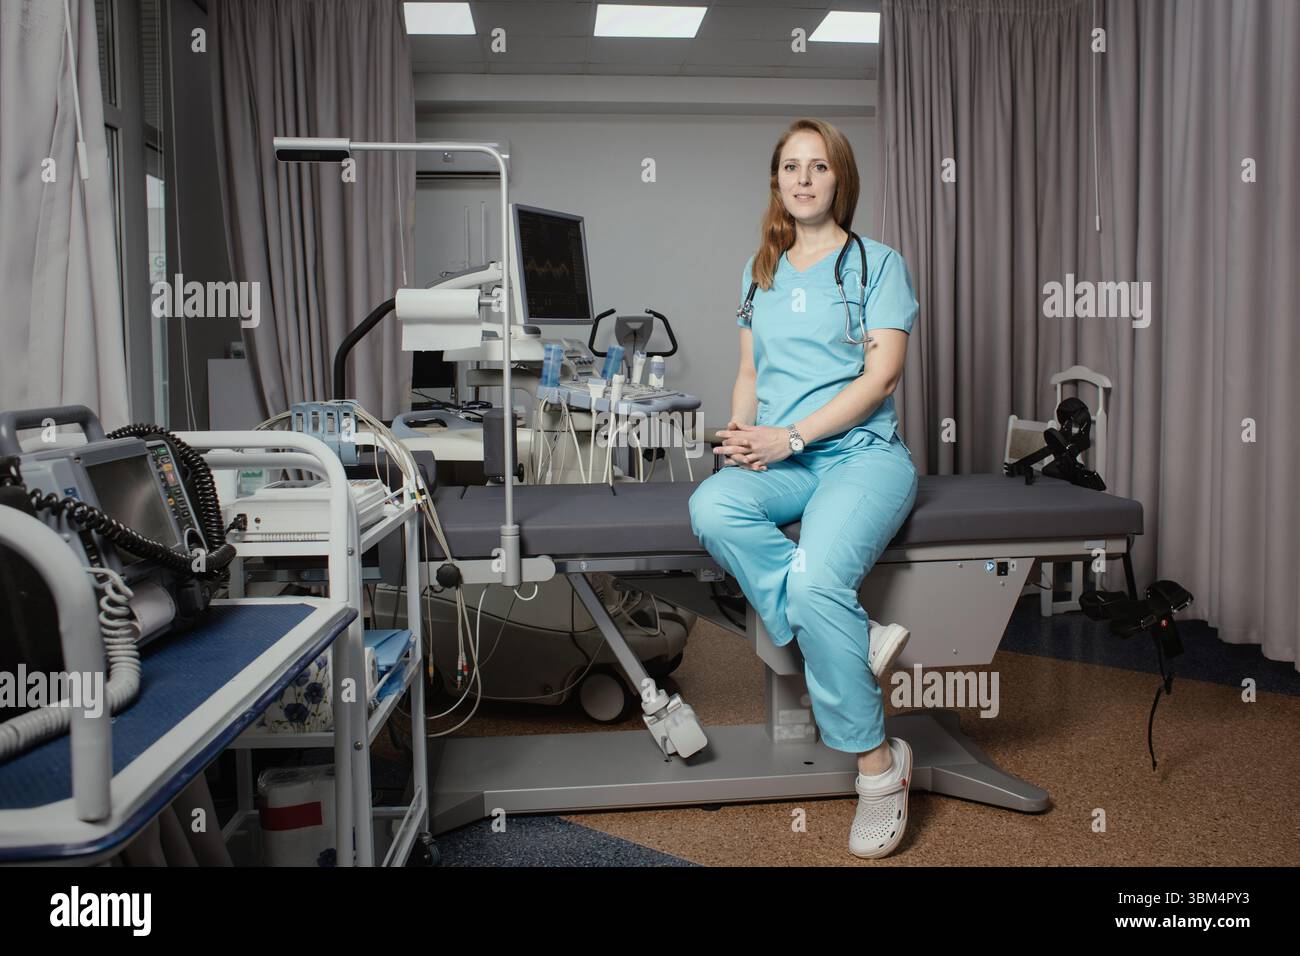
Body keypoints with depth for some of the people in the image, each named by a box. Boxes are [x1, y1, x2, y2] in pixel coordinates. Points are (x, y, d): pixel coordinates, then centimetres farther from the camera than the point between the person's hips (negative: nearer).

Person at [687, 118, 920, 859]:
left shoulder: (878, 264, 5)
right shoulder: (760, 270, 20)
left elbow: (880, 376, -5)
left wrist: (787, 437, -14)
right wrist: (742, 433, -2)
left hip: (863, 452, -4)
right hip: (779, 459, 5)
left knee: (816, 579, -32)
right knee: (712, 507, -31)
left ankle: (879, 763, -12)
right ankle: (858, 642, -22)